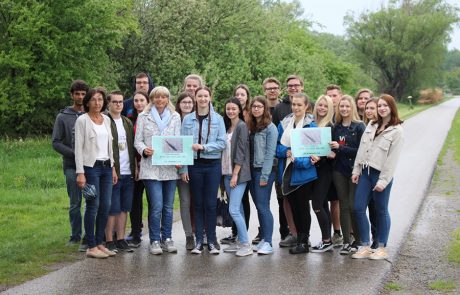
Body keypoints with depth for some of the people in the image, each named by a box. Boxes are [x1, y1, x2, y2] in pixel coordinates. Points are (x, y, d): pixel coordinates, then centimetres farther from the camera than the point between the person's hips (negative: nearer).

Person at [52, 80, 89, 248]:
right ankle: (75, 235, 16)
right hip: (72, 166, -1)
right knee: (75, 203, 4)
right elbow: (56, 142, 2)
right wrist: (74, 153, -11)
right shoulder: (63, 117, 5)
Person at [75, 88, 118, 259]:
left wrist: (113, 168, 15)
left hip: (106, 167, 6)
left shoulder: (106, 120, 13)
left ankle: (99, 243, 14)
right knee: (93, 206, -6)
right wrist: (80, 173, -14)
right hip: (91, 166, -6)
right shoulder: (82, 120, -5)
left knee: (105, 206, 5)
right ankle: (91, 247, 1)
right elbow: (78, 147, -8)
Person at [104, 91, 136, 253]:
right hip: (113, 173, -6)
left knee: (124, 208, 9)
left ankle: (121, 239, 17)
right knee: (113, 209, -3)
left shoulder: (127, 123, 17)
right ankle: (109, 241, 5)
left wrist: (135, 167, 9)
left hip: (128, 173, 6)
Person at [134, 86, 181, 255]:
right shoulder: (144, 117, 6)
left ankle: (167, 239, 17)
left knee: (168, 206, 7)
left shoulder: (175, 117, 12)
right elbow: (137, 141, 4)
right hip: (151, 167, -3)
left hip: (170, 167, 3)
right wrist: (144, 150, -17)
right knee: (156, 206, -9)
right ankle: (155, 241, 1)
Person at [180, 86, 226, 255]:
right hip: (195, 165, 1)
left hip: (213, 165, -1)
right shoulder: (188, 119, 5)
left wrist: (204, 147, -15)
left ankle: (211, 241, 8)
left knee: (211, 203, 0)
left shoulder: (218, 119, 2)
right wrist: (183, 168, -2)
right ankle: (199, 241, 11)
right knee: (198, 203, 6)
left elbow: (222, 143, -3)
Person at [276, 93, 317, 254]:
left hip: (303, 171, -5)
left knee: (303, 206, 1)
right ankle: (299, 238, 22)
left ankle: (304, 242, 9)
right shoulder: (284, 124, 8)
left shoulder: (311, 125, -7)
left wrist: (300, 160, -25)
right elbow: (277, 146, 9)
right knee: (293, 206, 11)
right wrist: (286, 152, -12)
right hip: (287, 172, 5)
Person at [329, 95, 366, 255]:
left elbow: (361, 150, -11)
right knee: (344, 206, 5)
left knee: (354, 206, -6)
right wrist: (332, 153, -4)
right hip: (339, 171, 5)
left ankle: (358, 240, 7)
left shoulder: (359, 126, -5)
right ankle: (346, 242, 9)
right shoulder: (336, 128, 11)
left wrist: (340, 148, -14)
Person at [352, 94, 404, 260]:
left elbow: (392, 158, -11)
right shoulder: (371, 126, 12)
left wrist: (383, 180, -15)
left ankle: (382, 248, 15)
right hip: (365, 172, 6)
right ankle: (365, 247, 12)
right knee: (358, 208, 3)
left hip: (381, 174, -6)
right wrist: (356, 170, 7)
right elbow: (361, 149, 13)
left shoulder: (397, 131, -7)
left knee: (381, 211, 3)